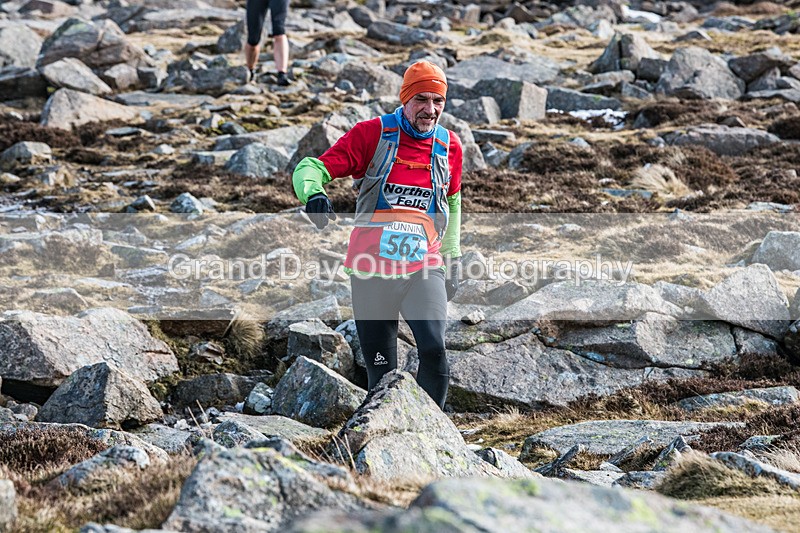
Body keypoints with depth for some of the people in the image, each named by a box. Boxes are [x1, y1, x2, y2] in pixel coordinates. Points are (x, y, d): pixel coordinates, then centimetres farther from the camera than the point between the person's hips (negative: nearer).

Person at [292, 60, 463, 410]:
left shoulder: (449, 146, 4)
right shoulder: (372, 134, -6)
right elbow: (310, 168, -12)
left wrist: (452, 257, 22)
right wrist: (313, 194, -35)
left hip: (423, 268, 1)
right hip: (372, 268, -1)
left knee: (433, 351, -21)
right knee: (381, 371, 4)